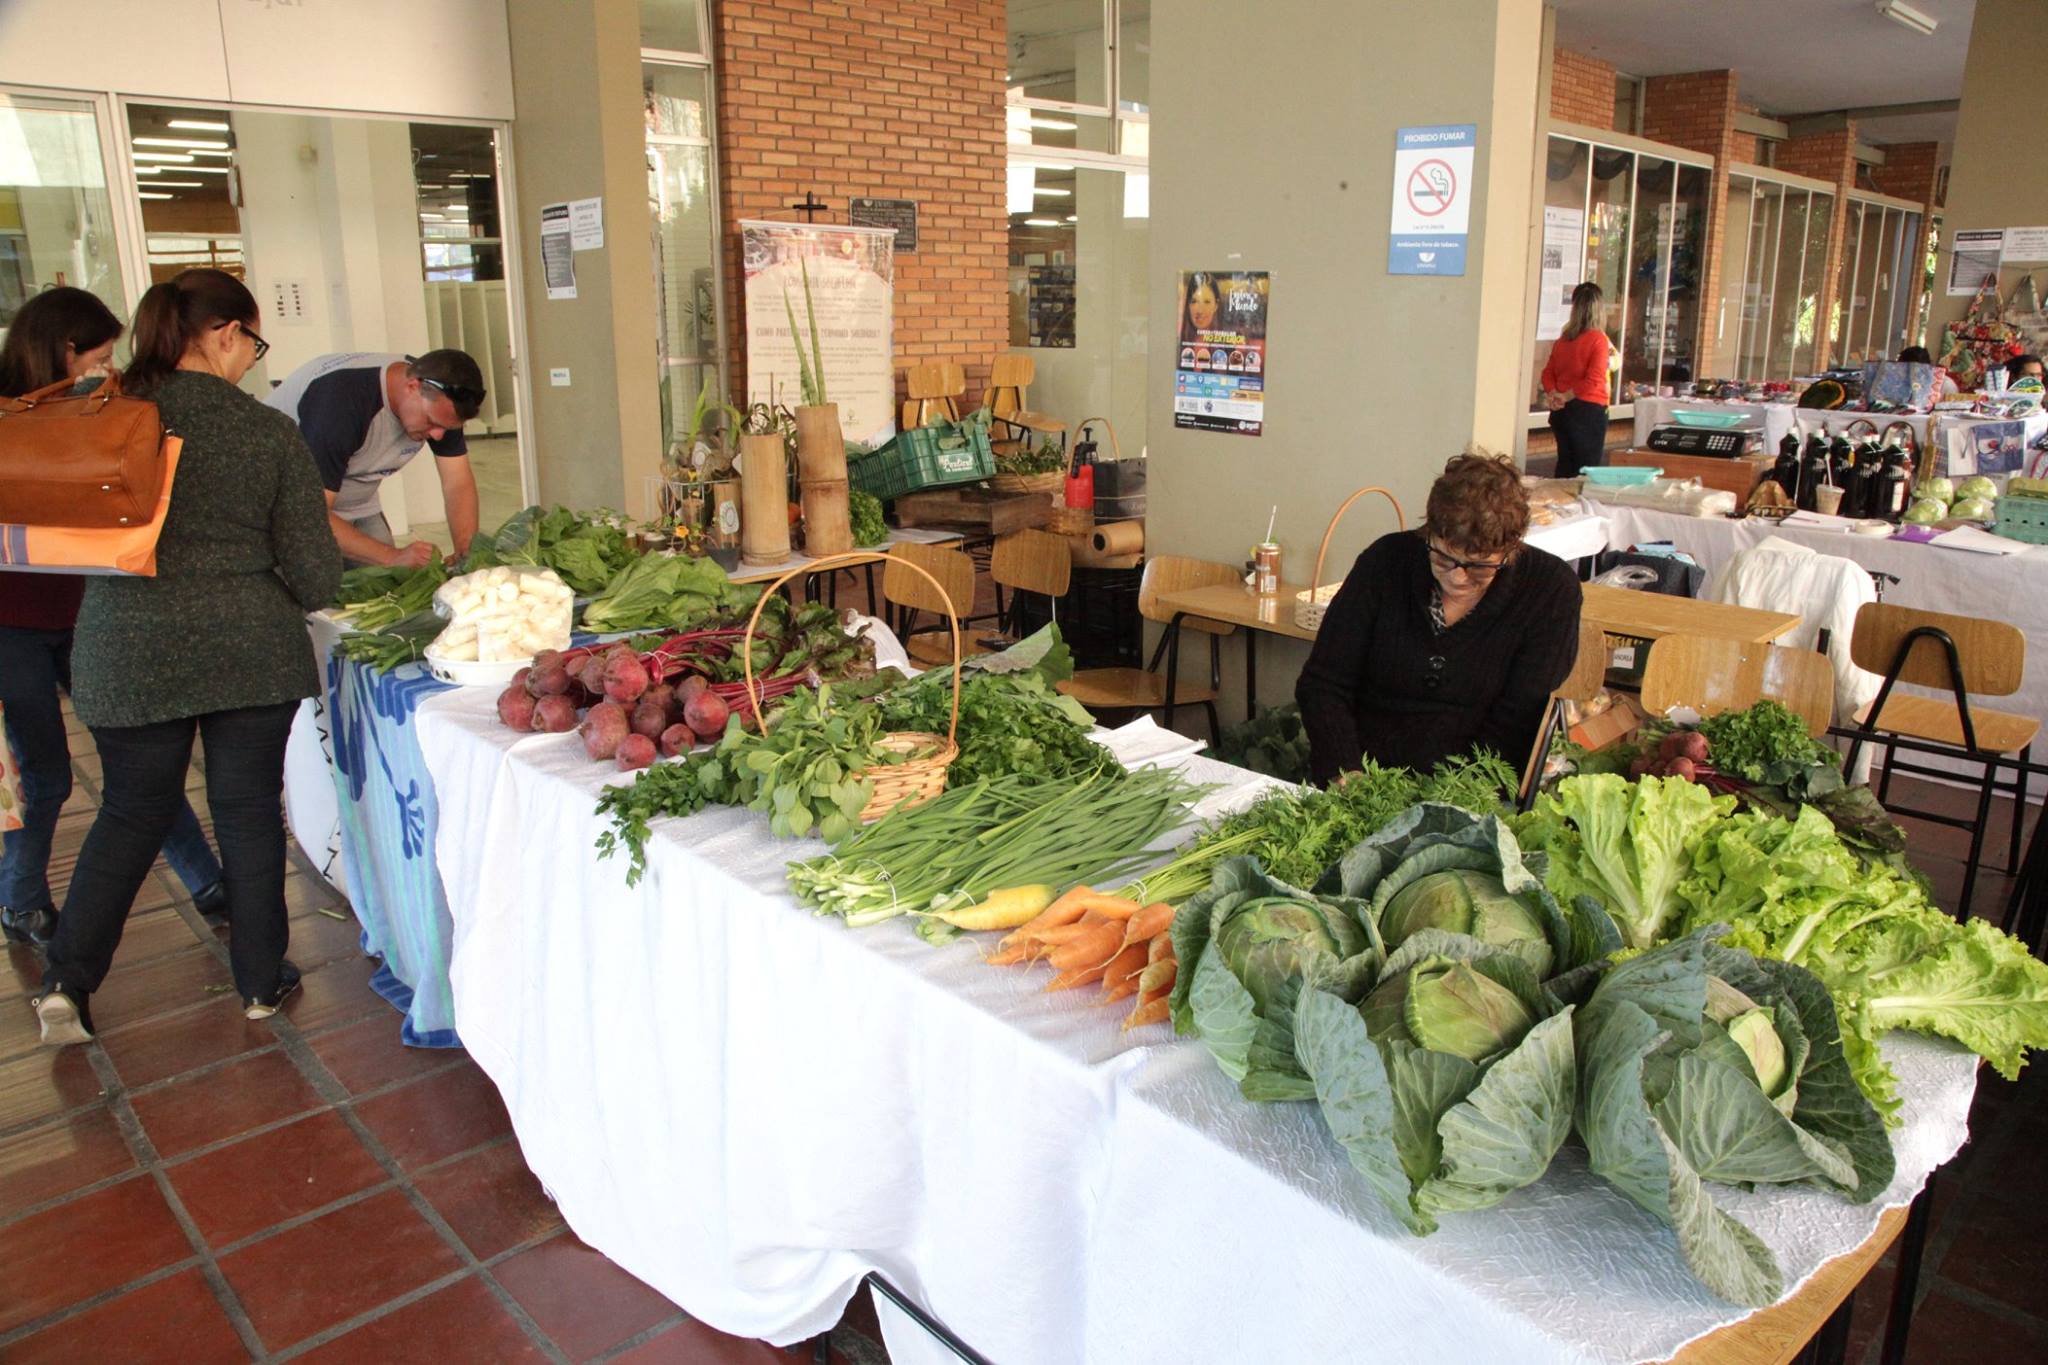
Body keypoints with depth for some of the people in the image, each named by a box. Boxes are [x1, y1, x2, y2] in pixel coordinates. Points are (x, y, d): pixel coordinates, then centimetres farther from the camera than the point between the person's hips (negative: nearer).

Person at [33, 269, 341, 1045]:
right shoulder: (271, 434, -7)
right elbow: (316, 574, -6)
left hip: (125, 654, 2)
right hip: (251, 653, -2)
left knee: (131, 811, 19)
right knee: (249, 809, 12)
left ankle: (67, 980, 16)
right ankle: (262, 981, 23)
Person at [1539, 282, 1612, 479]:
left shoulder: (1564, 337, 5)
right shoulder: (1598, 339, -12)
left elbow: (1548, 372, 5)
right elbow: (1593, 380, -18)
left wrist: (1553, 394, -7)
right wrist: (1565, 397, -9)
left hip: (1561, 410, 6)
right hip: (1589, 410, -6)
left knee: (1565, 464, 14)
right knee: (1586, 469, 0)